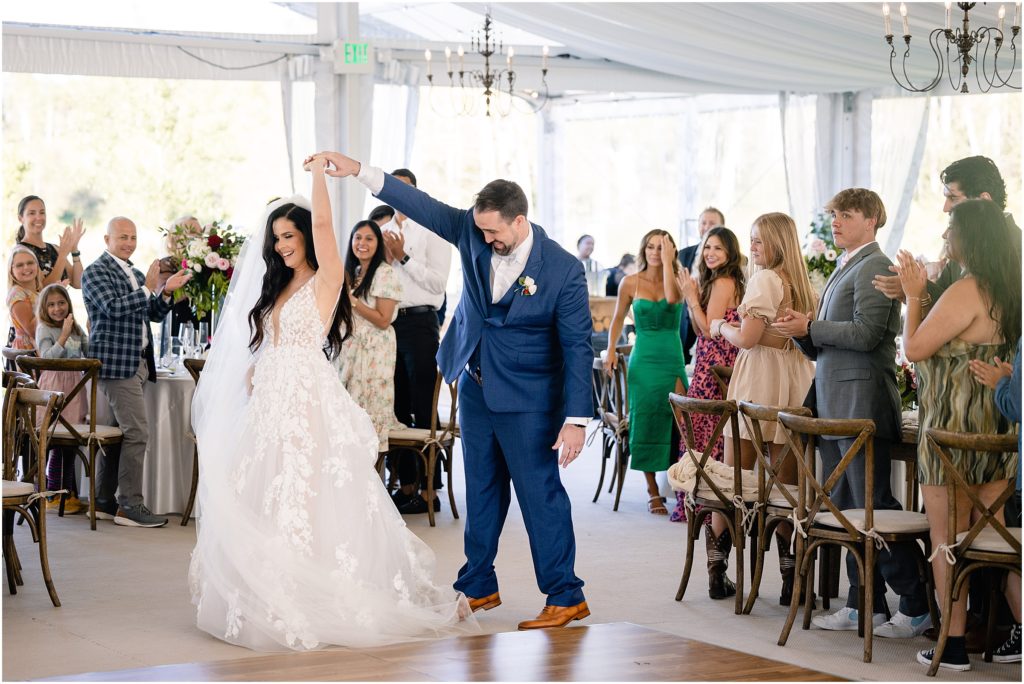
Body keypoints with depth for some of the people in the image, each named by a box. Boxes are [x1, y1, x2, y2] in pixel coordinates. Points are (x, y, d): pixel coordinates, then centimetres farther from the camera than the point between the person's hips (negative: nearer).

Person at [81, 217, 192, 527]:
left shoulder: (136, 274, 19)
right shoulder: (95, 272, -6)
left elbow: (154, 314, 18)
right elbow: (114, 307, -20)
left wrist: (165, 292, 1)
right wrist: (148, 288, -24)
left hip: (136, 362, 9)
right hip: (116, 362, -9)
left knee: (119, 432, 10)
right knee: (137, 432, -13)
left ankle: (104, 502, 16)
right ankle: (130, 506, -9)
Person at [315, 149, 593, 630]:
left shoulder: (563, 270, -20)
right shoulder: (471, 230, -7)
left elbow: (577, 347, -18)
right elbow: (422, 206, -3)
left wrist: (576, 420, -21)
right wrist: (358, 171, -11)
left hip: (527, 398, -6)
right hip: (475, 386, 6)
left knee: (540, 492, -4)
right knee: (481, 491, 15)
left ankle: (565, 597, 4)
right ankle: (478, 587, 25)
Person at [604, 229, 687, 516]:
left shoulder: (677, 280, 1)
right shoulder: (631, 283, 3)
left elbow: (672, 298, -22)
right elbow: (618, 319, 13)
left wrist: (667, 261, -19)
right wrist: (611, 350, 0)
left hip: (673, 359, 0)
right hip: (644, 360, 0)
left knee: (674, 421, -8)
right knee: (646, 422, -1)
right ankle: (653, 492, 6)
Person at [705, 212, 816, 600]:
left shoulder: (765, 279, -9)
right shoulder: (802, 284, 13)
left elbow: (747, 338, -15)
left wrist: (720, 326, 4)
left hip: (757, 380, -6)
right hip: (796, 382, 6)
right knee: (787, 484, 4)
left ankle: (717, 571, 5)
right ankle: (791, 577, 0)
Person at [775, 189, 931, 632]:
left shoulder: (875, 267, -9)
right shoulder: (843, 270, 21)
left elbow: (866, 333, -21)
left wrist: (809, 327, -14)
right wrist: (803, 332, 3)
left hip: (862, 404, -10)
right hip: (834, 406, 10)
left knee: (873, 507, -8)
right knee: (844, 508, 10)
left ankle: (917, 607, -2)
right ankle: (864, 604, 16)